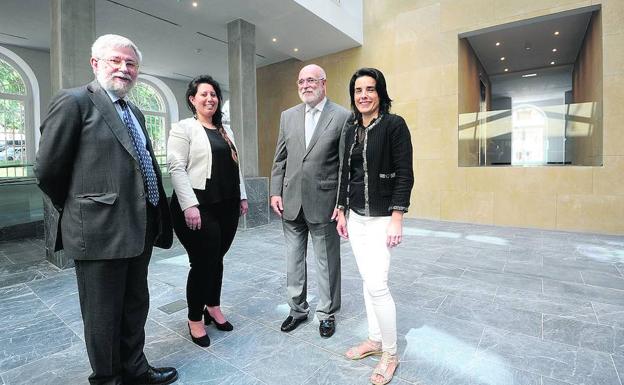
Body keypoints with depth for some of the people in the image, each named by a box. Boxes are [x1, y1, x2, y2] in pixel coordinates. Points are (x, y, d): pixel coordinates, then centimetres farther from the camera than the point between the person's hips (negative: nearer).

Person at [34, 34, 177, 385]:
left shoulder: (135, 113, 15)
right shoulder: (74, 101, -7)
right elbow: (48, 169, -7)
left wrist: (156, 216, 14)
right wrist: (76, 209, 5)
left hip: (140, 230, 7)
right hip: (101, 231, -7)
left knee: (135, 307, 20)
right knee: (103, 315, 11)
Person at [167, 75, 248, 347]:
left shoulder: (226, 131, 17)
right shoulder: (184, 128, -3)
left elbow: (235, 166, 19)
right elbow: (176, 168, -11)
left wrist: (242, 196, 14)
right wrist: (189, 205, -18)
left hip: (227, 206, 6)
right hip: (198, 207, -6)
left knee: (217, 259, 13)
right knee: (203, 262, 0)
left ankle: (213, 307, 33)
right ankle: (195, 319, 21)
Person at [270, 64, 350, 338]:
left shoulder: (342, 116, -4)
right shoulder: (288, 116, 10)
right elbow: (280, 159, 10)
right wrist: (275, 192, 3)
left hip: (323, 202, -4)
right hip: (291, 201, 5)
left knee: (327, 261, 10)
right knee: (293, 259, 15)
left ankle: (327, 313, 30)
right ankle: (297, 309, 35)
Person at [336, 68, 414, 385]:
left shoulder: (394, 124, -8)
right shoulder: (351, 128, 10)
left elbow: (404, 174, -12)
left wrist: (396, 219, -16)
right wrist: (341, 210, 11)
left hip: (381, 217, -6)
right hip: (355, 216, 6)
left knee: (377, 284, -8)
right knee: (367, 280, 13)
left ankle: (390, 353, 15)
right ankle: (375, 339, 31)